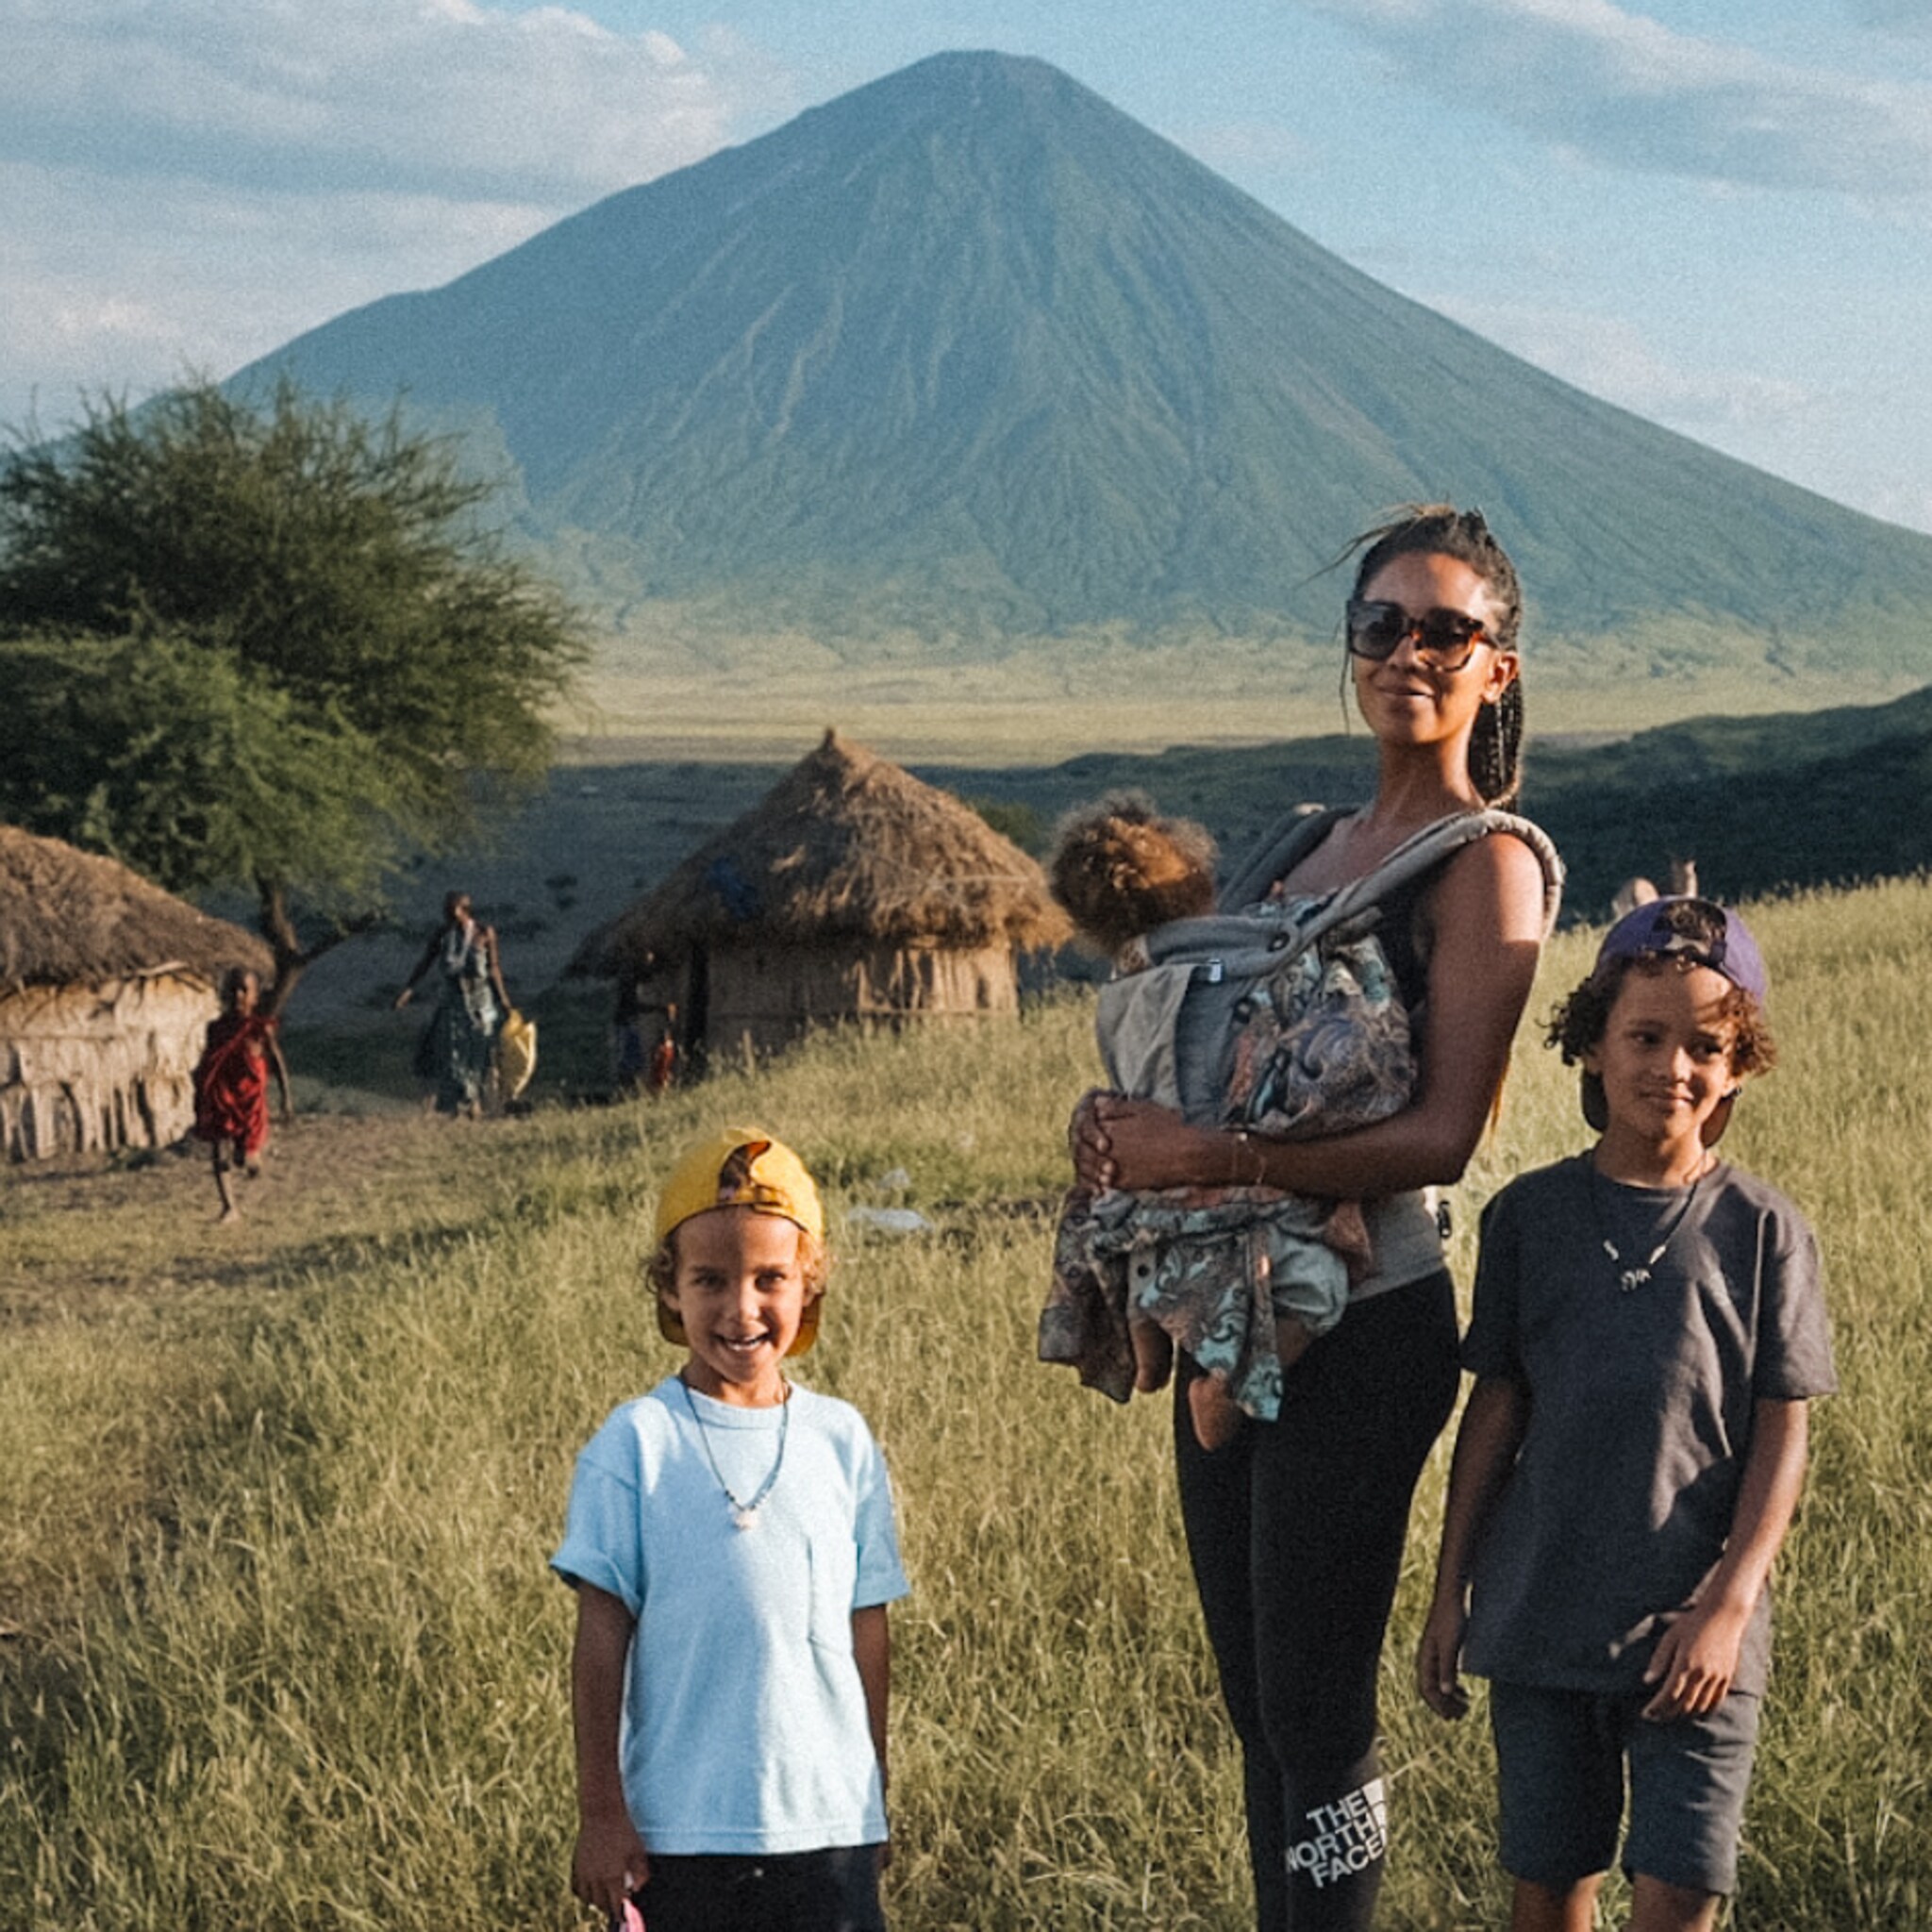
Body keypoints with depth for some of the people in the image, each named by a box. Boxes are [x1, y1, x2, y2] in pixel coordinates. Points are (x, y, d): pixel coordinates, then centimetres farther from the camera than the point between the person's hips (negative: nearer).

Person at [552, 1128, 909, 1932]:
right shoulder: (636, 1445, -6)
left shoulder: (842, 1441, 4)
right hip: (680, 1827, -2)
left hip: (827, 1821, 3)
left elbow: (866, 1631, 10)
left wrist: (875, 1798, 13)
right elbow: (601, 1638, -4)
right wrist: (600, 1810, -5)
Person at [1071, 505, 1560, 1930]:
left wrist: (1218, 1160, -24)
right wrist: (1121, 1117, 0)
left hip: (1361, 1327, -8)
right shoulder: (1308, 844, 16)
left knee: (1318, 1717, -3)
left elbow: (1444, 1134, -17)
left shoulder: (1486, 861, -8)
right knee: (1258, 1707, 15)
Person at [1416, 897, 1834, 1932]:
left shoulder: (1763, 1230, -2)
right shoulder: (1528, 1215, 2)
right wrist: (1448, 1595, 7)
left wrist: (1728, 1605, -11)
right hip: (1541, 1616, 2)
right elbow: (1495, 1408, 7)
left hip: (1693, 1631, -2)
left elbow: (1782, 1433, -2)